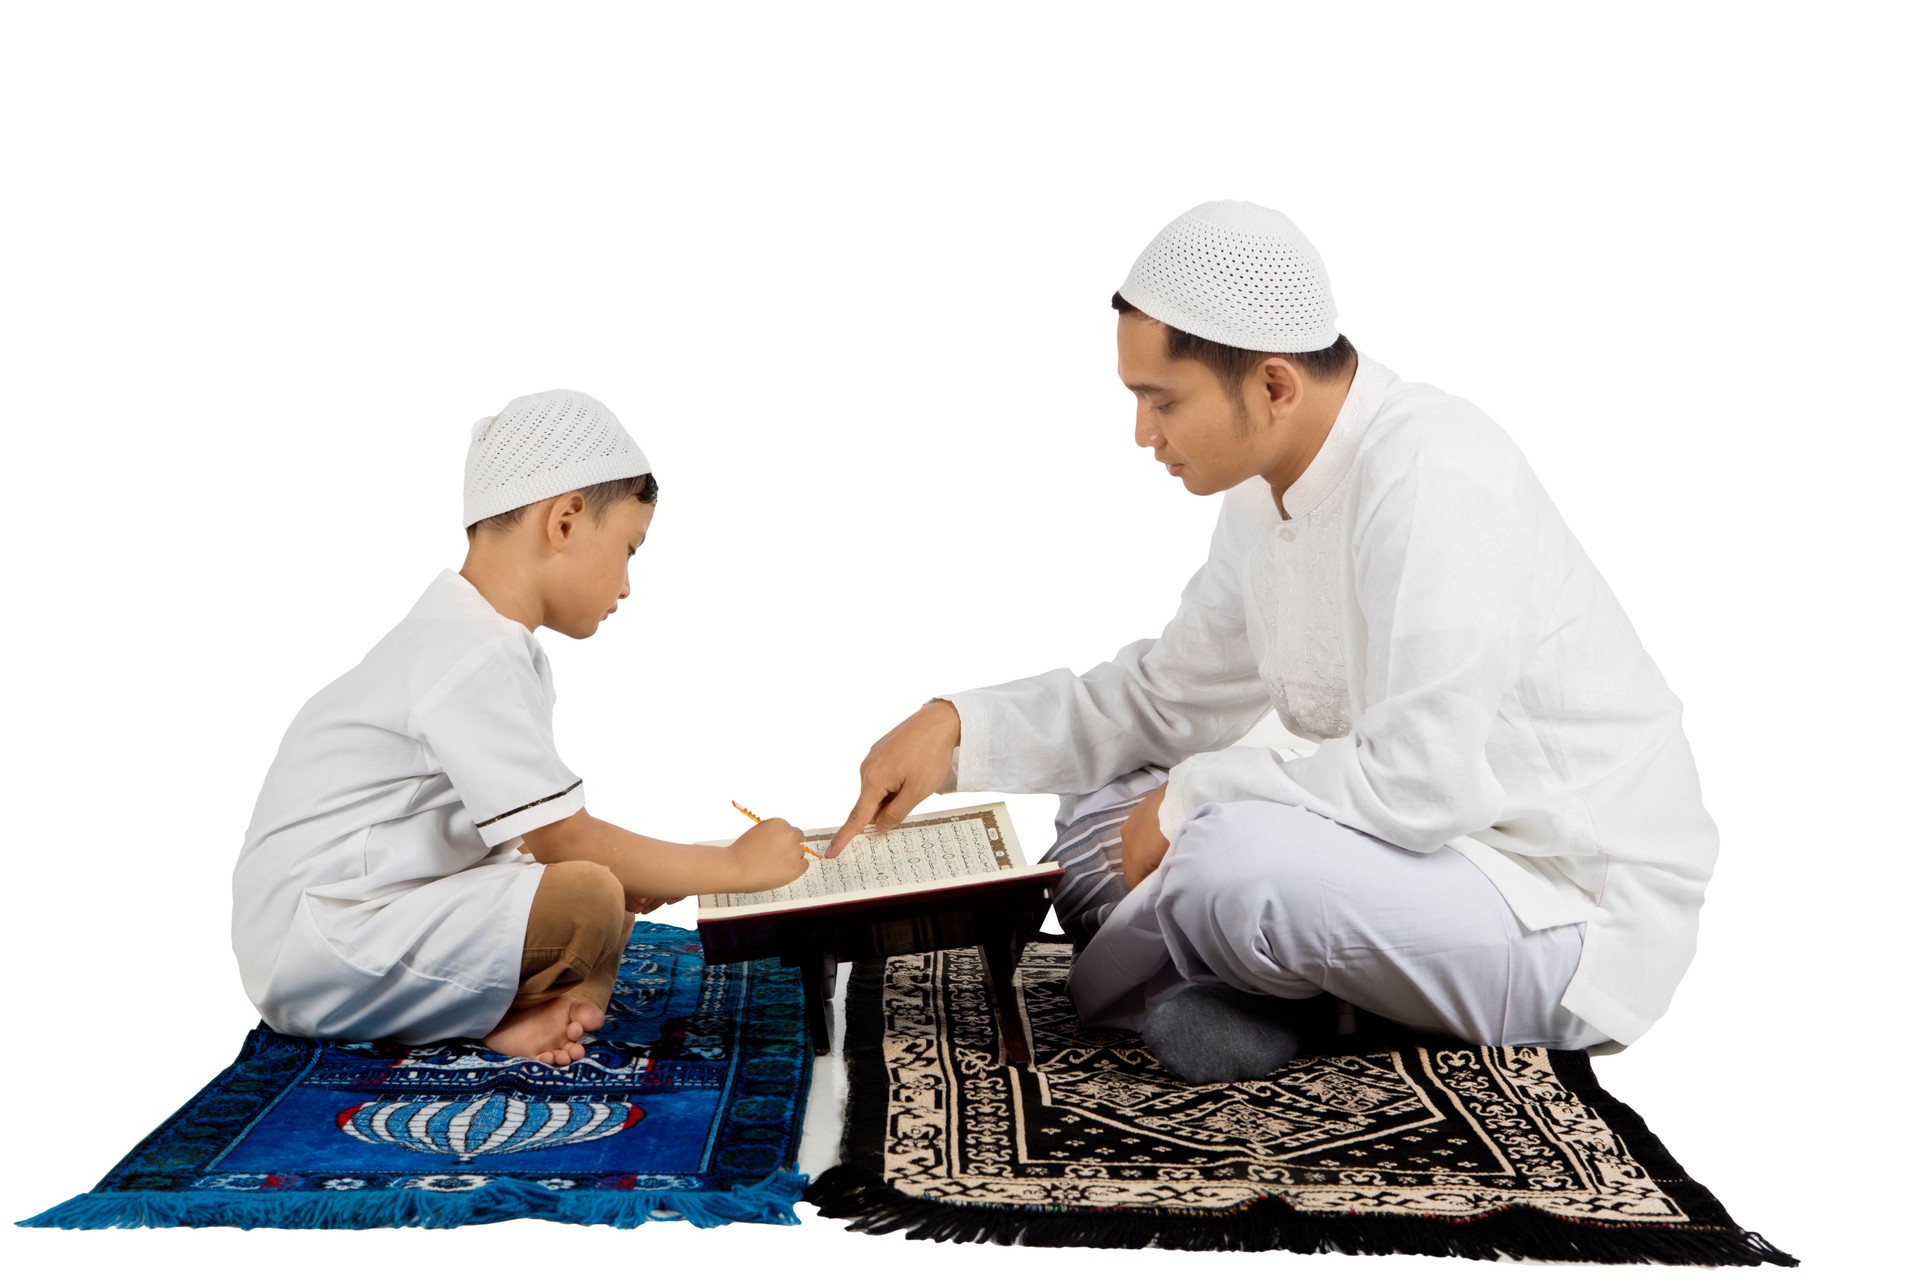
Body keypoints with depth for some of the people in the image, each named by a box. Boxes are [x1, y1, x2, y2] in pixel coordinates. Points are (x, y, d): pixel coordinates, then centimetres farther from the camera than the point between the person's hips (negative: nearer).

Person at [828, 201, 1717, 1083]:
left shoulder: (1433, 481, -25)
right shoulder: (1271, 487, 3)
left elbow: (1418, 782, -31)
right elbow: (1166, 696, 11)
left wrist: (1192, 798, -18)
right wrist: (957, 728, 0)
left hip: (1579, 911, -8)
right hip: (1432, 837, 9)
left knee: (1230, 857, -33)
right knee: (1102, 818, 6)